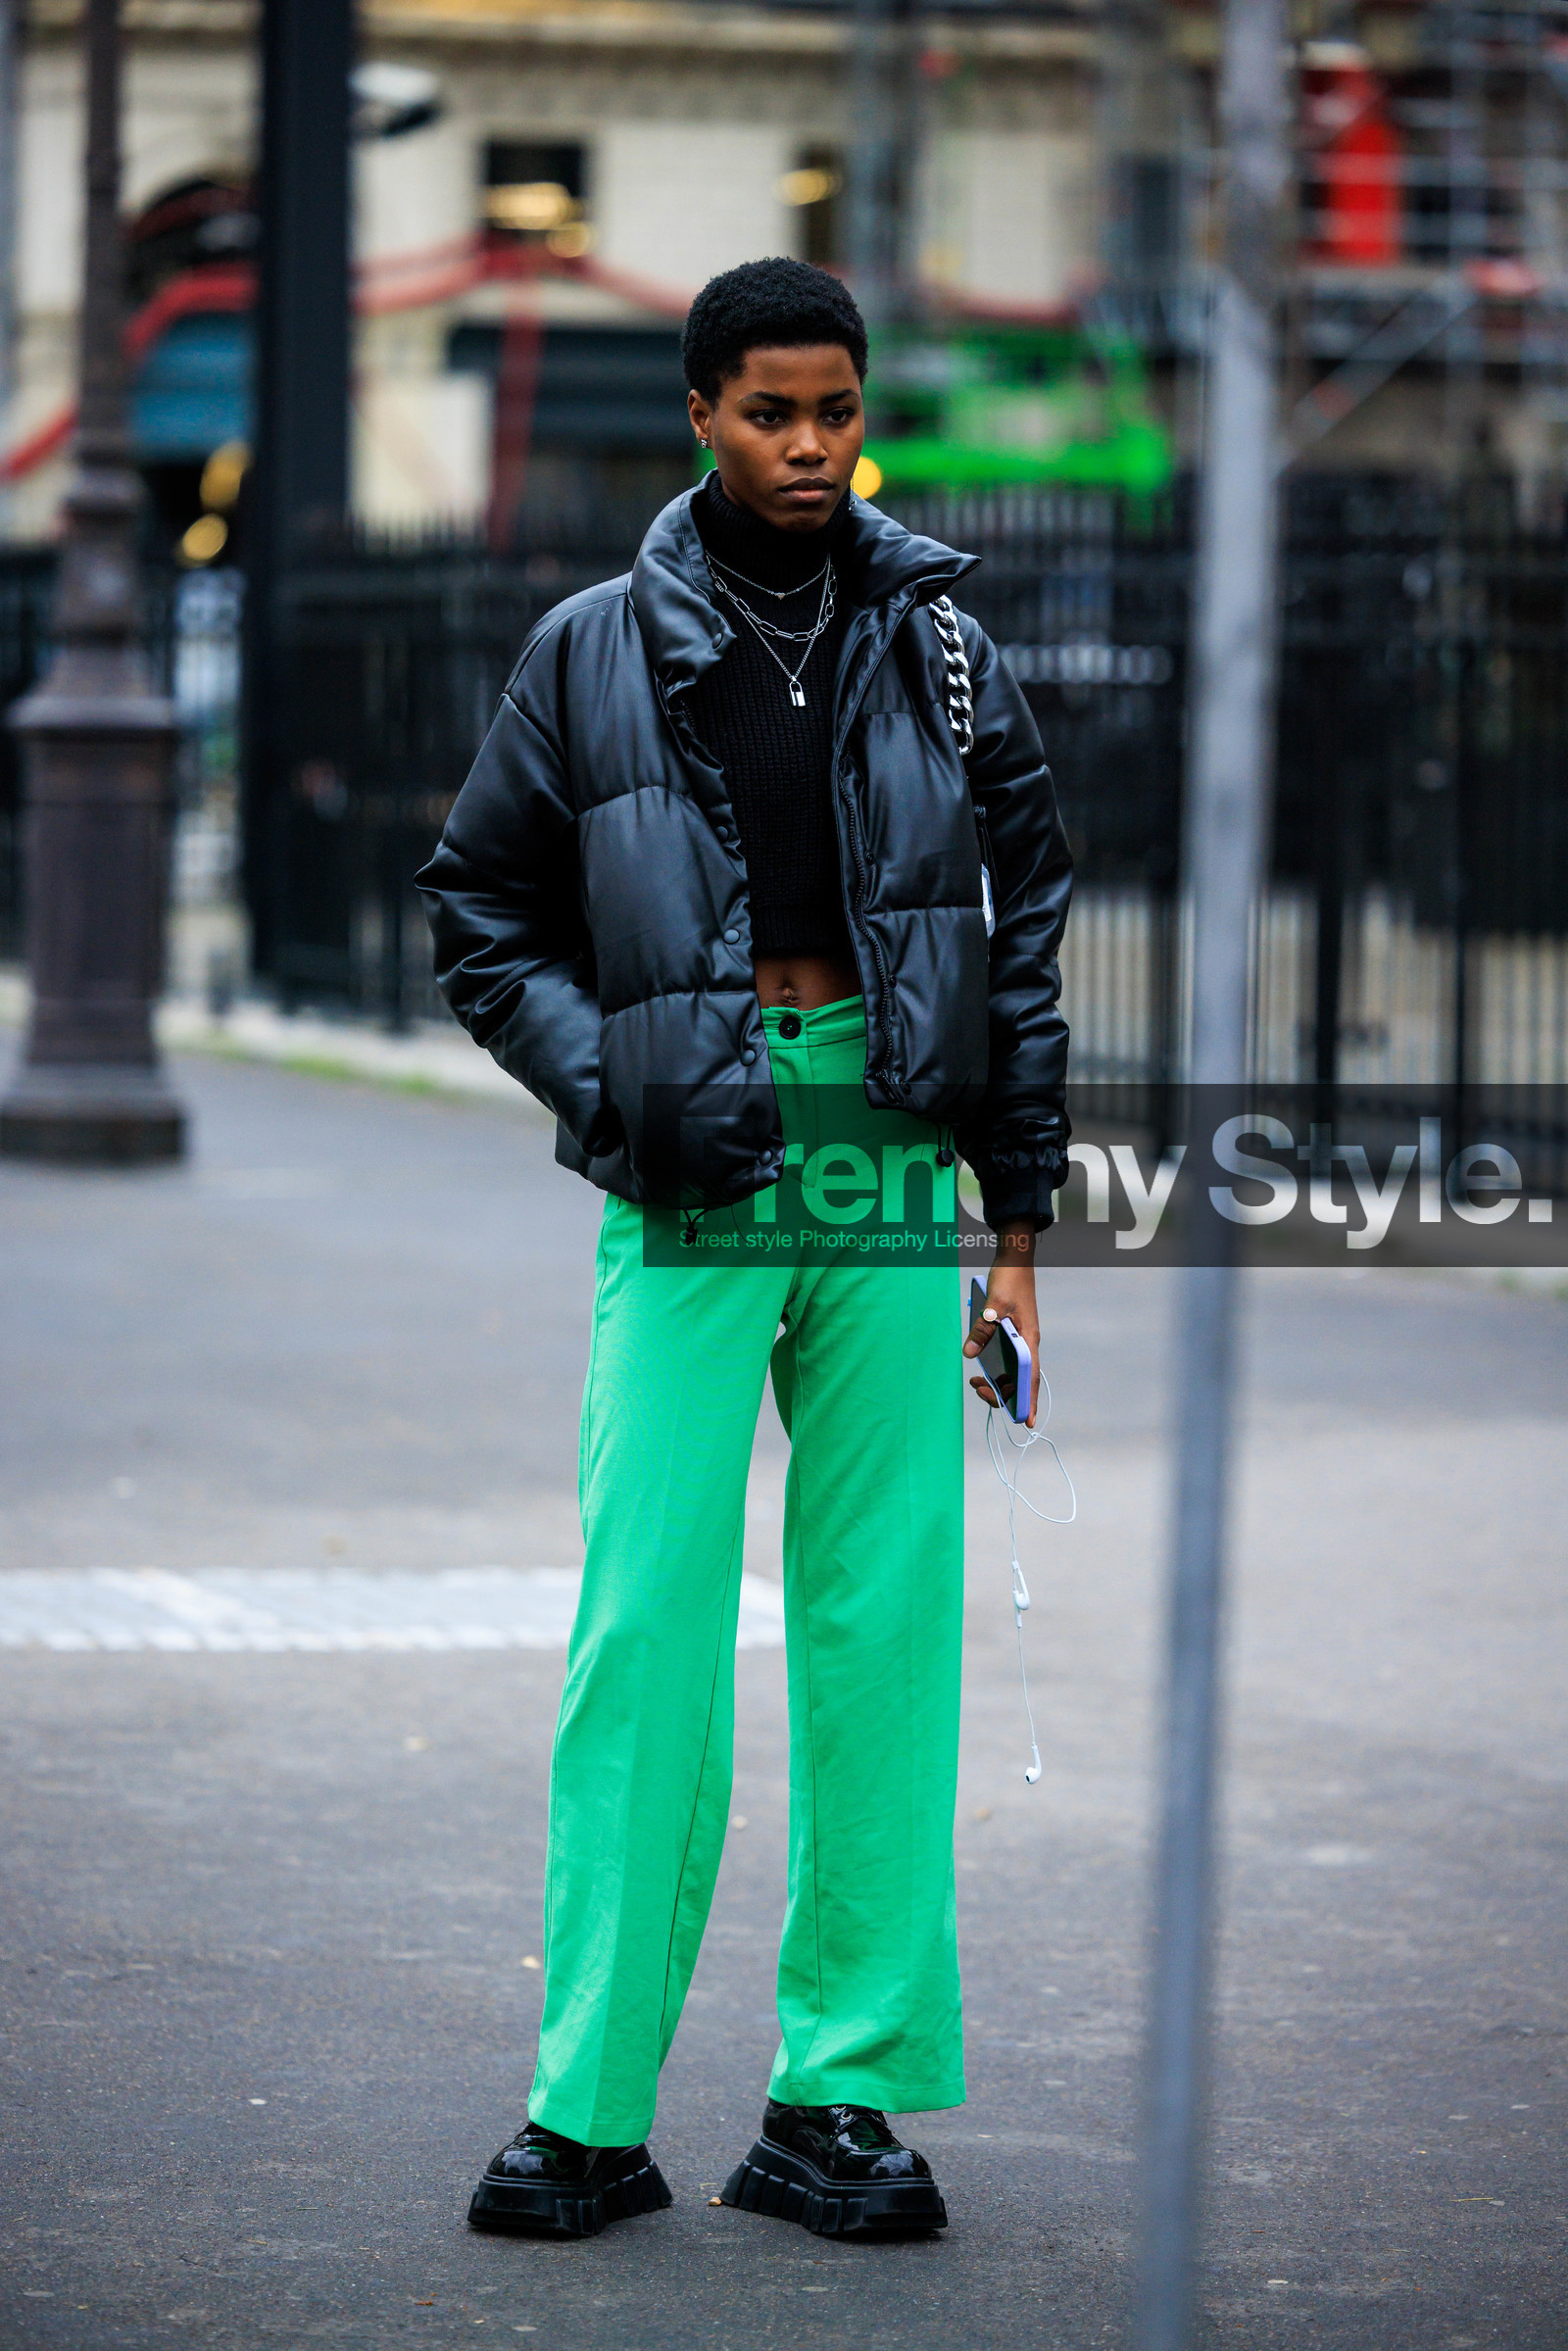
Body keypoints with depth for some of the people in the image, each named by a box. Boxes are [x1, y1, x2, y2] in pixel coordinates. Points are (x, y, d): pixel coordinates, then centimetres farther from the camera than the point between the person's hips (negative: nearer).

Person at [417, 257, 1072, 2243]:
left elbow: (1029, 922, 12)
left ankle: (845, 2097, 8)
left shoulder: (939, 646, 9)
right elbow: (478, 908, 9)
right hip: (689, 1178, -2)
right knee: (646, 1625, -6)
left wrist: (1019, 1213, 8)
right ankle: (588, 2108, -1)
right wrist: (612, 1093, -5)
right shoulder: (592, 655, 4)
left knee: (885, 1625, 2)